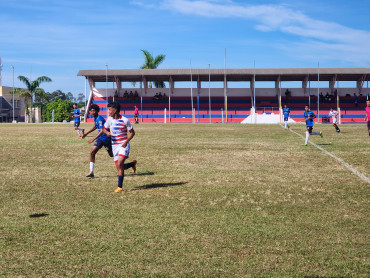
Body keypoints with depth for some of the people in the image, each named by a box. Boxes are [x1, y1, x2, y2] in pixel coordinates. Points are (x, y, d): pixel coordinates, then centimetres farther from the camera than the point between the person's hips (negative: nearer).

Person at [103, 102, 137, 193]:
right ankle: (133, 164, 34)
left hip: (123, 145, -6)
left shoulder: (125, 120, -9)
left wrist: (126, 141, -16)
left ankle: (119, 186, -17)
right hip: (114, 145, 6)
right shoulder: (110, 119, 4)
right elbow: (104, 129, 18)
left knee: (120, 164, -23)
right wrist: (107, 132, -6)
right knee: (118, 167, 4)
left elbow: (132, 132, -1)